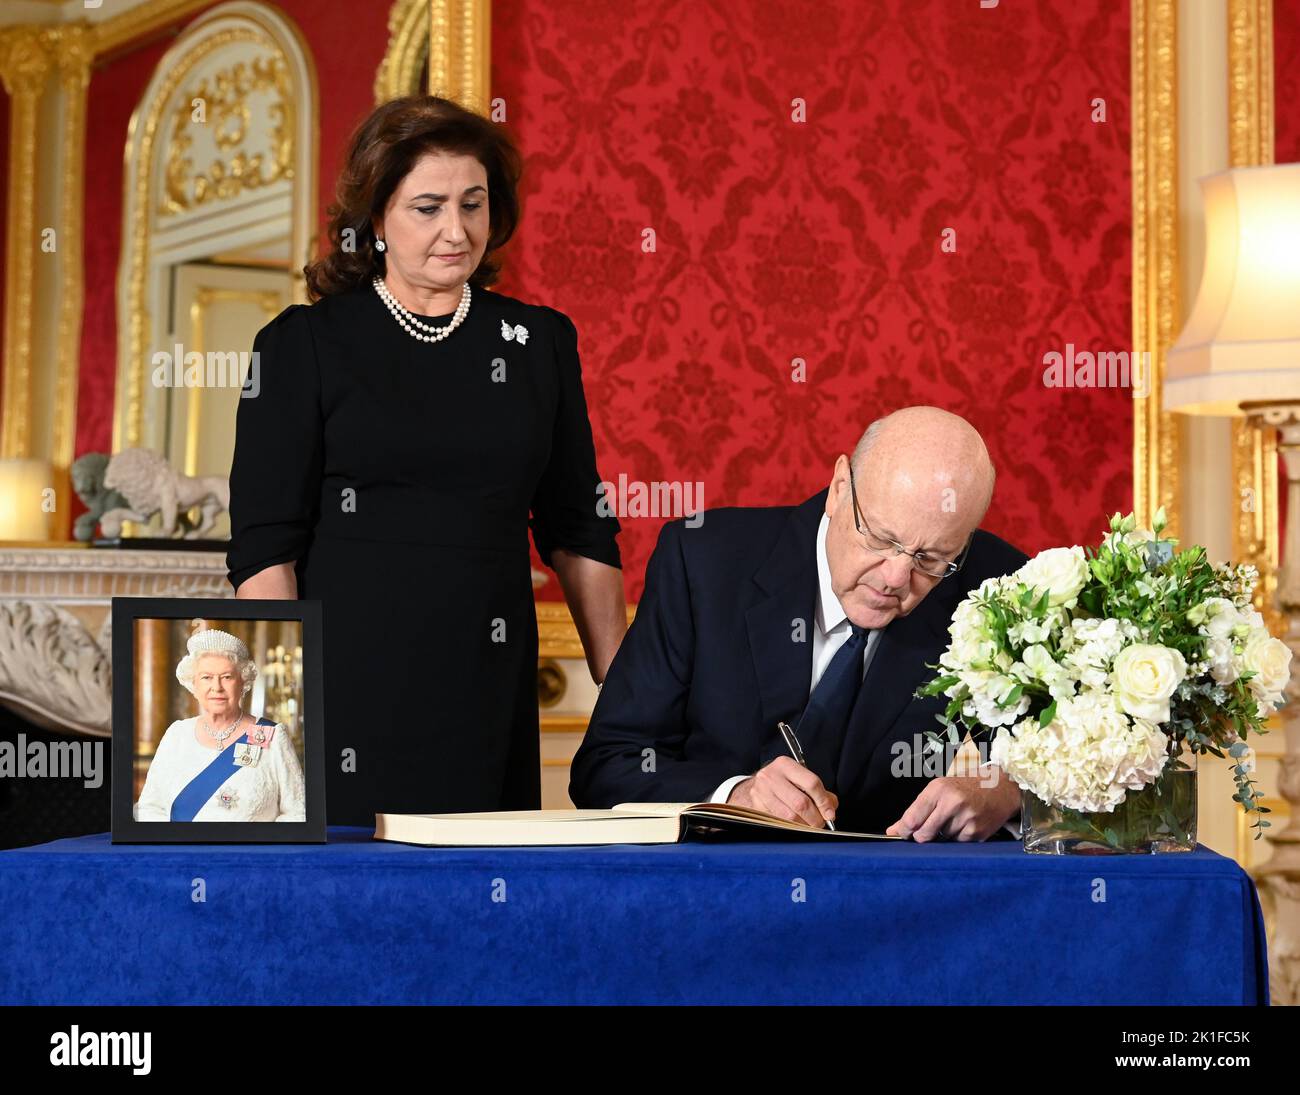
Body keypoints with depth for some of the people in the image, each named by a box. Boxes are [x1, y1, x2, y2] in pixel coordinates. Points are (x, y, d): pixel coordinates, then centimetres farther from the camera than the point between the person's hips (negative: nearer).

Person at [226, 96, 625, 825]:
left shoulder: (539, 342, 10)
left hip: (489, 692, 3)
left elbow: (580, 532, 13)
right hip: (349, 689, -3)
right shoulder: (305, 346, 1)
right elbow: (264, 547, -3)